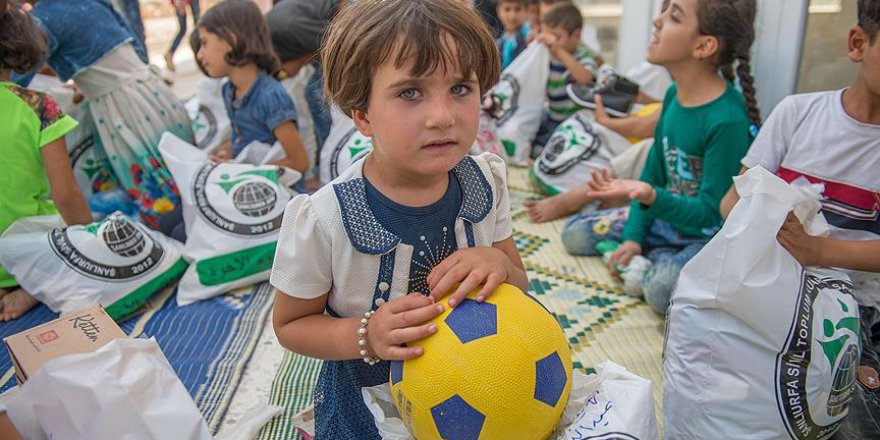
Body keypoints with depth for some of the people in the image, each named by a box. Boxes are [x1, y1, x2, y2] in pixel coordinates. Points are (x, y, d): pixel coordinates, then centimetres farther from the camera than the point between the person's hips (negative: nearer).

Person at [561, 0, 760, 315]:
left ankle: (660, 258, -4)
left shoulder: (728, 120, -28)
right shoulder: (673, 94, -4)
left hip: (713, 232, -7)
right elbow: (654, 172, 5)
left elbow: (710, 213, -24)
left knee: (662, 288, -36)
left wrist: (651, 197, -41)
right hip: (667, 216, 8)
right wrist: (633, 236, 0)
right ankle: (659, 255, 3)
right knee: (574, 232, 6)